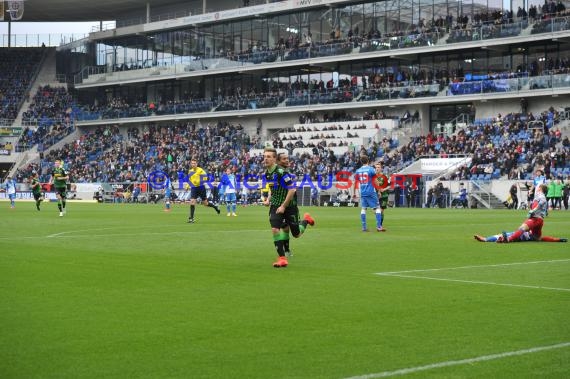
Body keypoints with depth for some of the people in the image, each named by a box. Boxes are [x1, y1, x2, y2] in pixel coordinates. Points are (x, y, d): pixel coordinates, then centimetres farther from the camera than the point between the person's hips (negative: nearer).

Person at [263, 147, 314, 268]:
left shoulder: (281, 172, -22)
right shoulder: (267, 173, 2)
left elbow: (292, 190, -21)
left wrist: (283, 206, -20)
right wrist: (269, 199, 6)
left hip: (289, 205, -5)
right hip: (275, 205, 5)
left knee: (296, 234, 8)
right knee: (275, 229, -16)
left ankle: (306, 219, 39)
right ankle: (282, 258, -9)